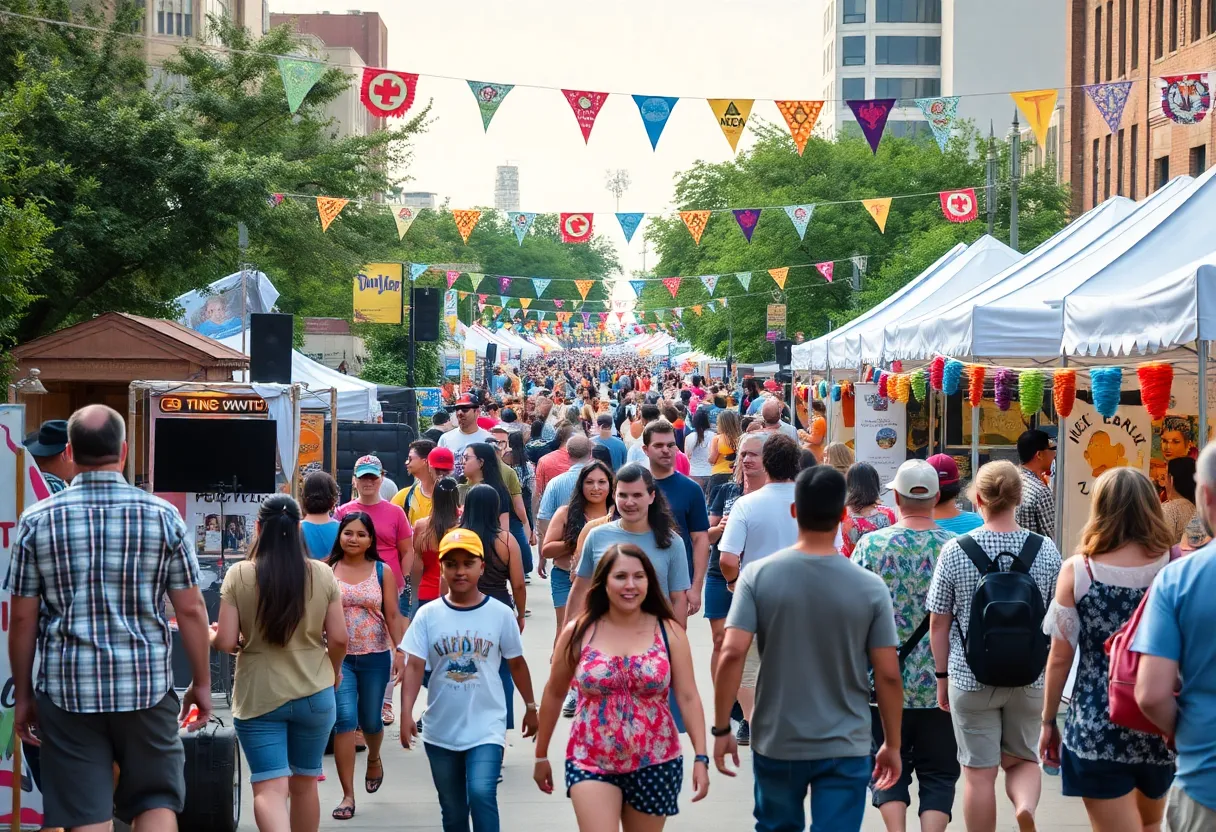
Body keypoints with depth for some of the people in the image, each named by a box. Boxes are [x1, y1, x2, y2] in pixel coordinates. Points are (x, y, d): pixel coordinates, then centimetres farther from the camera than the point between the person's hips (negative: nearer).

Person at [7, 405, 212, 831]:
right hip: (147, 686, 0)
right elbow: (190, 610, -1)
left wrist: (22, 694, 11)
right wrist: (202, 684, 9)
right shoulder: (162, 516, -2)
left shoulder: (37, 520, 0)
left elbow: (22, 618, 1)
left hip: (67, 691, 0)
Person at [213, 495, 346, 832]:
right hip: (314, 694, 2)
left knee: (269, 789, -3)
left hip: (258, 697, -2)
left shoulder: (238, 575, -10)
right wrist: (332, 672, 18)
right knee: (304, 783, 18)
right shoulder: (322, 574, -4)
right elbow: (338, 639, -2)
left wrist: (212, 635, 13)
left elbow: (225, 642, -10)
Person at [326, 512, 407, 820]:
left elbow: (393, 615, 0)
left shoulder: (382, 571, 1)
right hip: (339, 658, -1)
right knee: (345, 719, -12)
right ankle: (348, 795, -6)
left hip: (375, 657, 1)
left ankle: (374, 758, 50)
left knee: (370, 720, 13)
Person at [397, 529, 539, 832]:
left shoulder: (500, 614, -3)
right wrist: (406, 712, -21)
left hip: (487, 727, -2)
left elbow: (516, 663, 8)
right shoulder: (428, 615, -3)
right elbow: (414, 665, -9)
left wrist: (530, 707, 15)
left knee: (482, 793, -22)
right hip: (441, 731, 2)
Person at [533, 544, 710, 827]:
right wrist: (541, 755, 14)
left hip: (655, 766, 1)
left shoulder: (669, 632, -2)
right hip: (591, 764, -1)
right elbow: (554, 694, 9)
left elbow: (688, 698, -2)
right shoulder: (578, 633, -2)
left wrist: (700, 757, -10)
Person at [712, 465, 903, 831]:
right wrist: (892, 745, 7)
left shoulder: (758, 576, -8)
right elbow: (888, 675, -5)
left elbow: (731, 654, -13)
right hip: (845, 747, -1)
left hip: (777, 743, 1)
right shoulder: (871, 588, -7)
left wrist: (721, 729, -4)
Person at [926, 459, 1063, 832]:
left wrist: (942, 676, 8)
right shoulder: (1045, 550, -3)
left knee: (979, 773, 7)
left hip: (971, 677, -2)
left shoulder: (954, 551, -8)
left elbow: (938, 622, -4)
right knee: (1023, 759, 18)